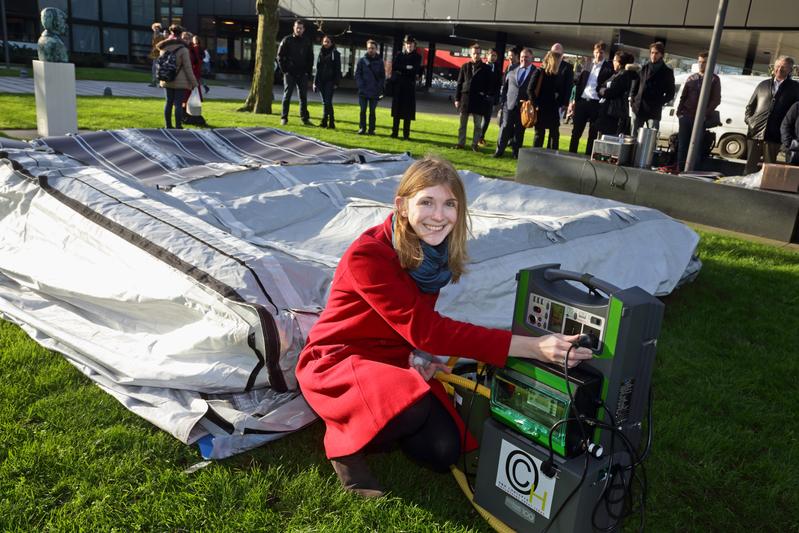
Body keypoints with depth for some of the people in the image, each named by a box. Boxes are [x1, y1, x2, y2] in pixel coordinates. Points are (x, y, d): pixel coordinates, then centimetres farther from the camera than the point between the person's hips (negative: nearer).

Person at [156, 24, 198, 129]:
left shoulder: (163, 48, 7)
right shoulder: (183, 49, -13)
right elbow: (187, 67, -13)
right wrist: (193, 82, -7)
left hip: (167, 81, 6)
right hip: (180, 82, -6)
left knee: (168, 102, 12)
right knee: (178, 104, -3)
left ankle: (168, 126, 17)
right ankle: (178, 127, -2)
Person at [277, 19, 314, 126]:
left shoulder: (307, 43, 9)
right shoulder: (287, 40, 1)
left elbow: (310, 59, 11)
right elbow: (280, 56, 1)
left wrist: (308, 72, 1)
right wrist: (284, 70, -7)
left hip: (302, 74, 2)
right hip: (289, 73, -2)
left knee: (303, 97, 4)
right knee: (287, 95, -1)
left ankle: (305, 118, 9)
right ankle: (284, 118, 2)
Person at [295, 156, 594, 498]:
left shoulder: (436, 252, -7)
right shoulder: (367, 255, -29)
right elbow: (425, 328, -36)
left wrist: (419, 351, -18)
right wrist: (531, 347, -41)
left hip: (395, 360, 6)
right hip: (337, 360, -6)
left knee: (443, 452, -9)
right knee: (413, 409, -34)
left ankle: (374, 424, 16)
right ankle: (343, 443, -4)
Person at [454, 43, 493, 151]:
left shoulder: (485, 68, 2)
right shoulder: (465, 67, 7)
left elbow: (489, 85, 3)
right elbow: (459, 83, 7)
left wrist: (487, 96, -9)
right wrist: (457, 98, 3)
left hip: (479, 100, -2)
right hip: (465, 98, 2)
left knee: (478, 124, 2)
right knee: (462, 123, 7)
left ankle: (475, 144, 10)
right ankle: (461, 143, 14)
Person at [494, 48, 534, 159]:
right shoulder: (512, 71, 12)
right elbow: (504, 87, 15)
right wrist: (502, 101, 7)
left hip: (525, 106, -2)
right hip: (509, 104, 2)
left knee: (519, 130, 4)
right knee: (505, 127, 0)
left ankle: (516, 152, 13)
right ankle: (499, 150, 5)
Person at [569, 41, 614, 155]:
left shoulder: (609, 67, 2)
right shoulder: (588, 64, 12)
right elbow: (579, 82, 12)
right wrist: (576, 99, 6)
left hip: (596, 104, -3)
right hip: (582, 101, 3)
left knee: (593, 134, 3)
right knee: (576, 132, 5)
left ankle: (588, 157, 8)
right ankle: (571, 155, 13)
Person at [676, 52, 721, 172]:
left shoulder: (714, 79, 5)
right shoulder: (691, 78, 15)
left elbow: (716, 100, -1)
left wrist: (706, 114, -13)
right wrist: (679, 111, 0)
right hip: (685, 116, 3)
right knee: (682, 144, 2)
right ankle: (680, 169, 6)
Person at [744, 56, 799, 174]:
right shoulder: (763, 85, 17)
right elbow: (750, 106, 20)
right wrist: (748, 120, 4)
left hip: (773, 136, -2)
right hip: (755, 132, 2)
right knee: (750, 166, 5)